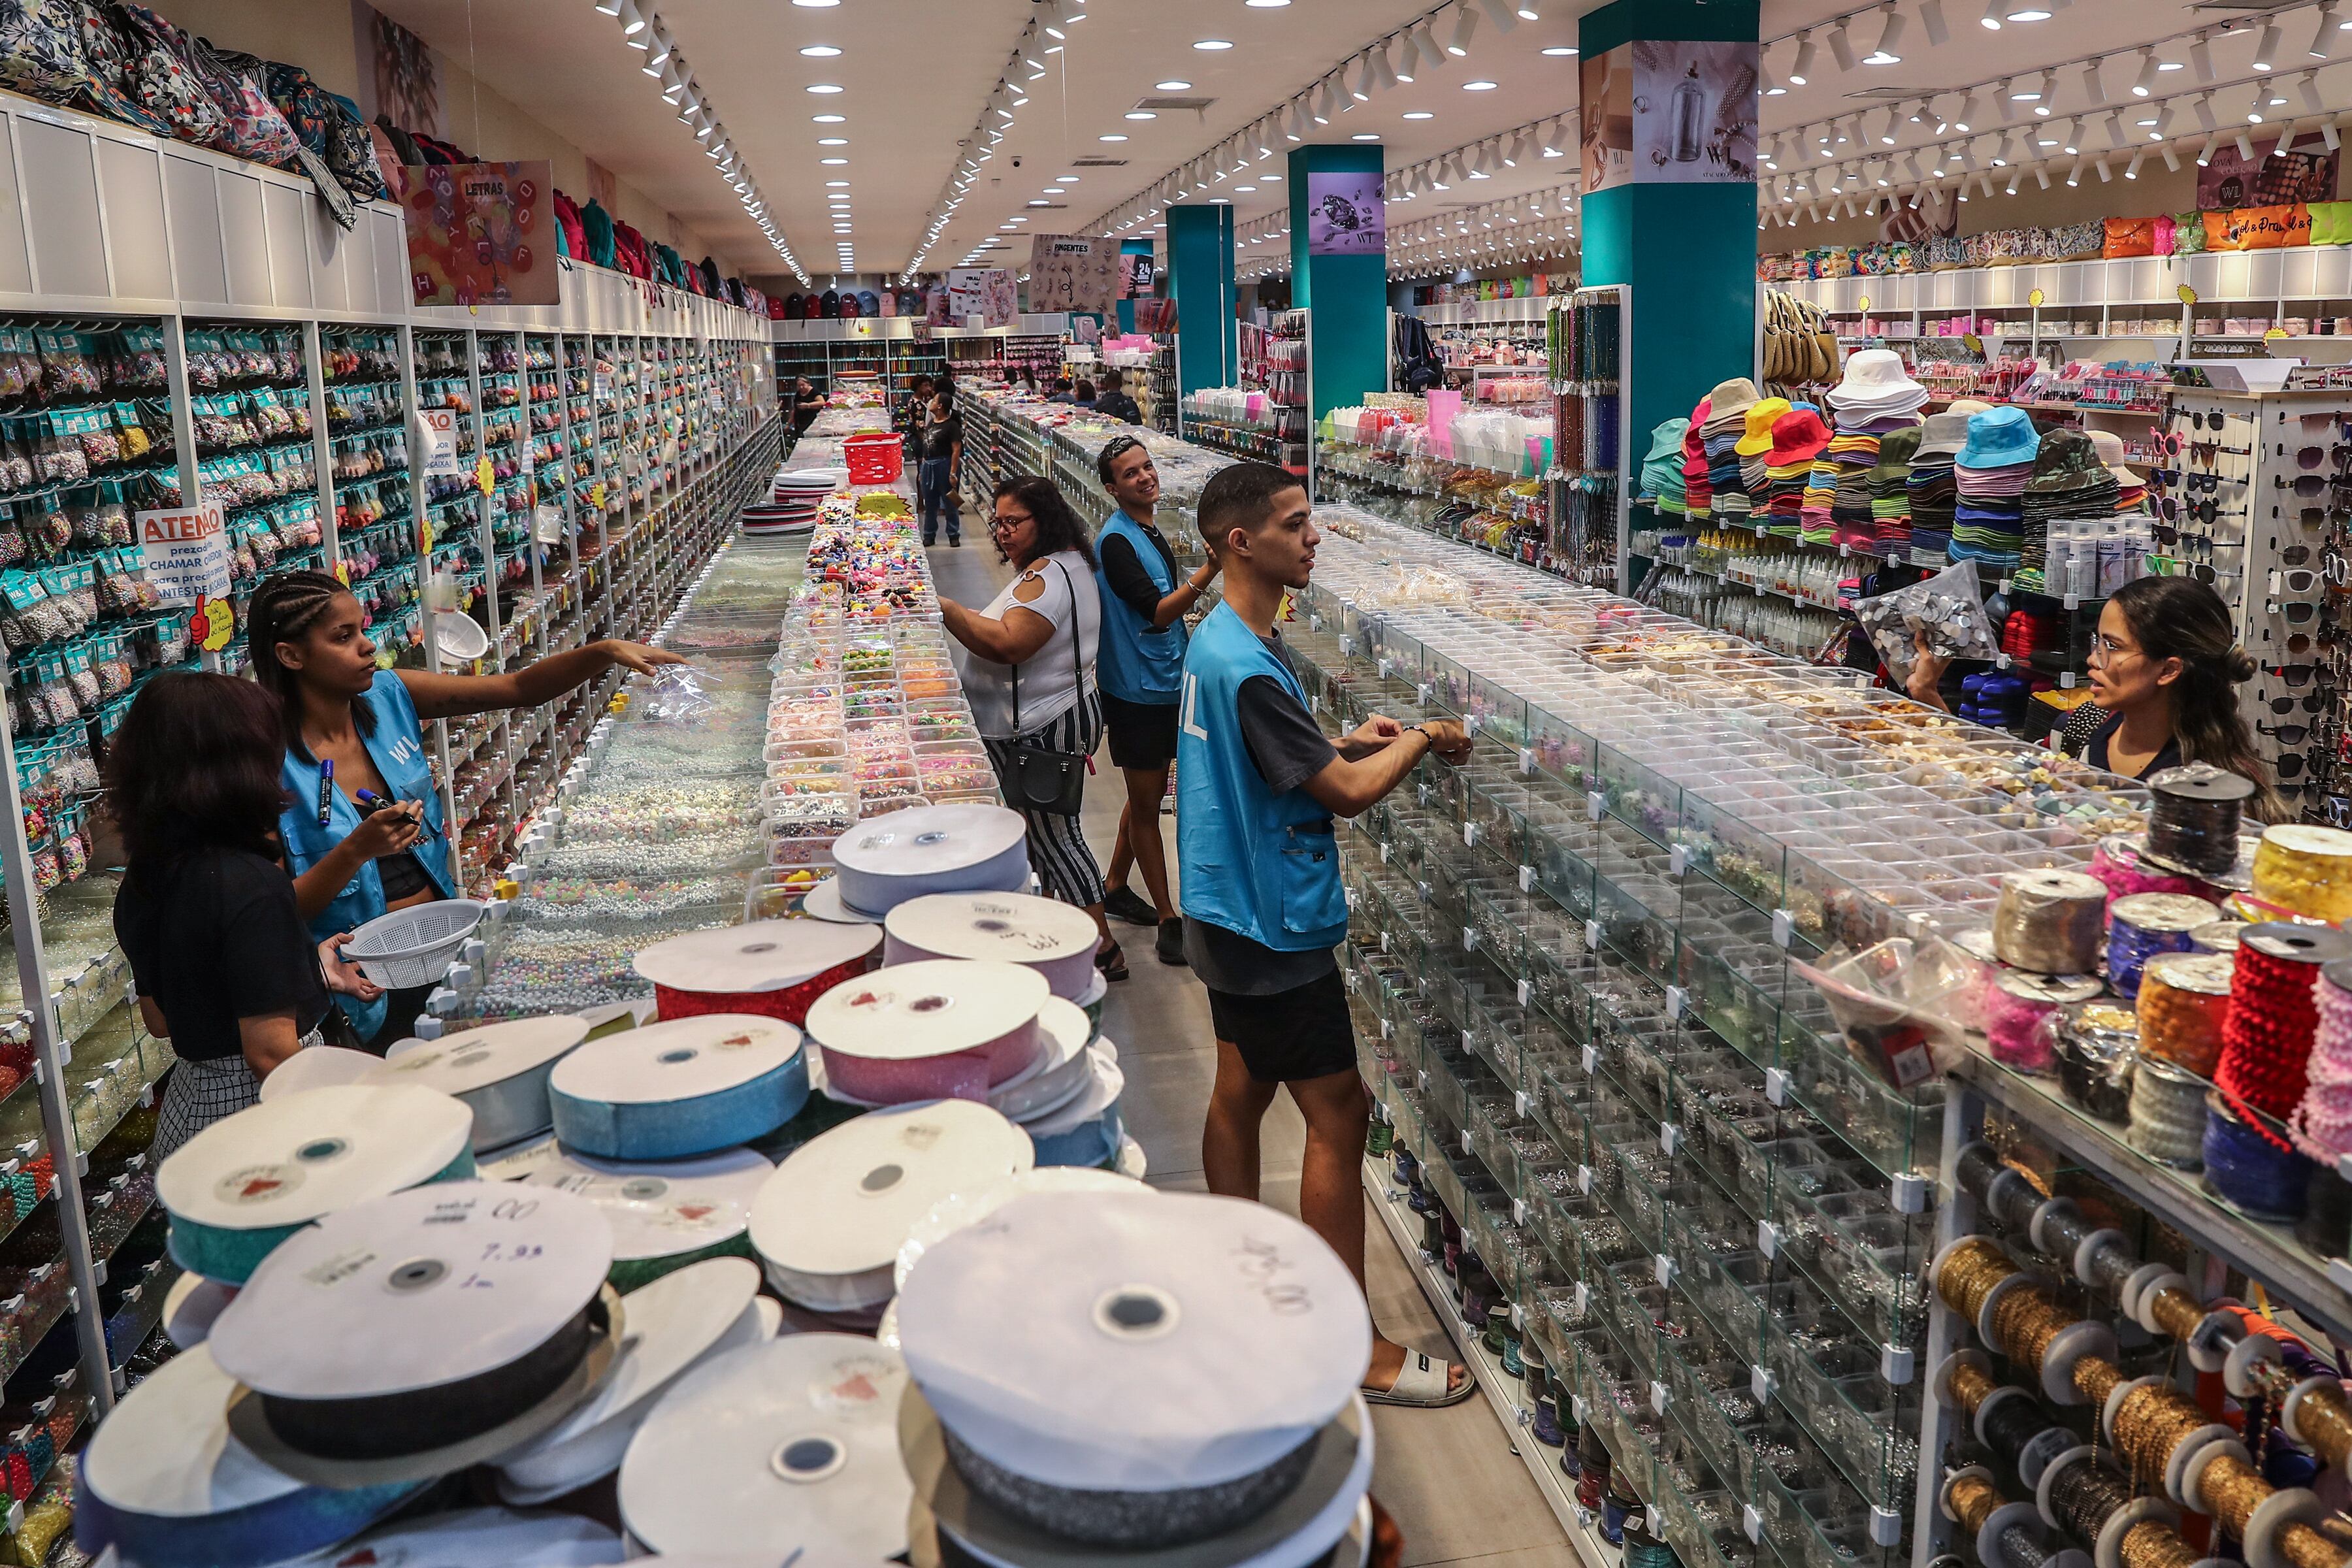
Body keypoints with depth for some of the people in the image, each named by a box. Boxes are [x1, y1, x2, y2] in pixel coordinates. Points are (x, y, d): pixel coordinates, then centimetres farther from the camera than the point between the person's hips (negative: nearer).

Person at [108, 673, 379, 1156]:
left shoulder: (140, 882, 4)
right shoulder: (251, 884, -21)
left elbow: (160, 1020, 16)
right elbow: (270, 1052, -23)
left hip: (189, 1101, 9)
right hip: (258, 1111, -9)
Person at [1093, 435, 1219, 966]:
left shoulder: (1148, 533, 9)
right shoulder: (1117, 541, -20)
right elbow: (1156, 613, -28)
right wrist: (1211, 569, -37)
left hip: (1163, 683, 9)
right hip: (1136, 689, -9)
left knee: (1150, 794, 19)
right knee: (1146, 803, 2)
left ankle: (1115, 889, 36)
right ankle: (1168, 921, 9)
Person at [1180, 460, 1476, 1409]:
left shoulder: (1218, 640, 6)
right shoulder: (1248, 668, -26)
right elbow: (1347, 793, -22)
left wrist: (1344, 742, 4)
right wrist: (1417, 742, -5)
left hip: (1234, 913, 10)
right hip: (1275, 928, -10)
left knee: (1242, 1091, 19)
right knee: (1338, 1118, -3)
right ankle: (1357, 1351, 7)